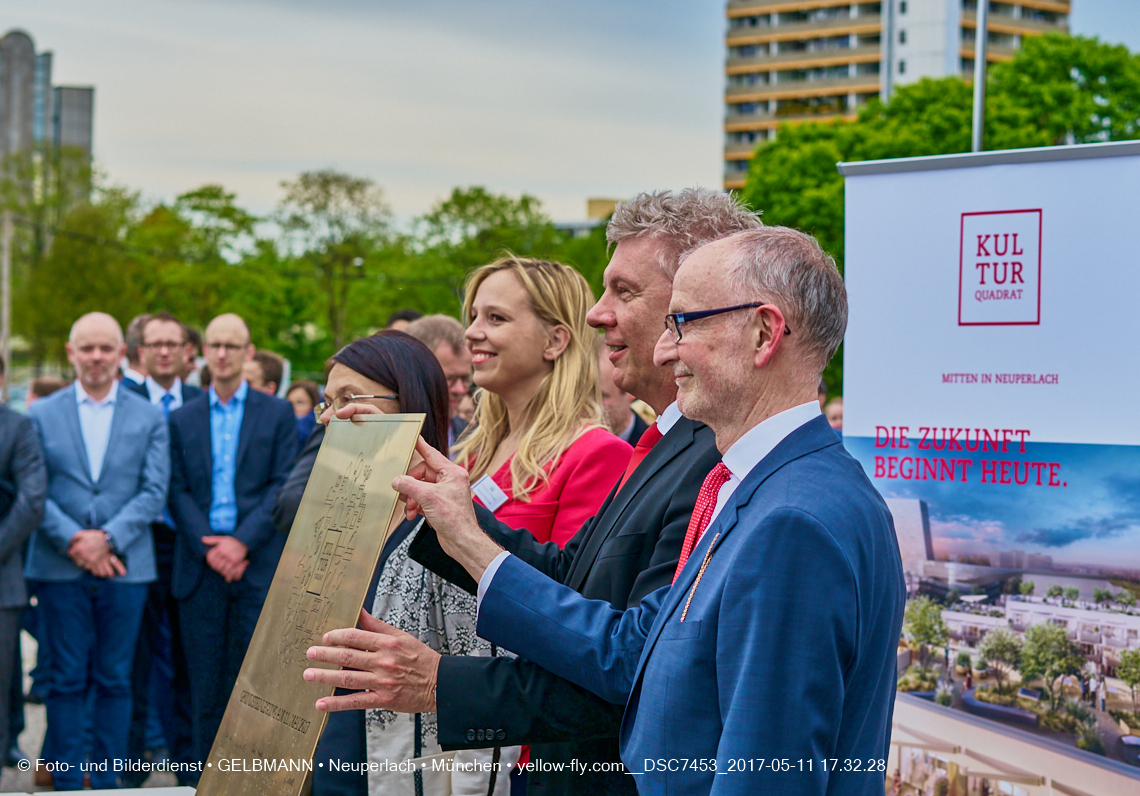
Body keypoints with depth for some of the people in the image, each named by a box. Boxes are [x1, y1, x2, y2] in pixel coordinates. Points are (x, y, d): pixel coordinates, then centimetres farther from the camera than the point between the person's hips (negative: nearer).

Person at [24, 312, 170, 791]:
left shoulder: (149, 417, 8)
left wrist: (108, 538, -12)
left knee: (114, 680, 4)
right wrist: (74, 541, -12)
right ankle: (67, 783, 9)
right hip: (59, 567, 0)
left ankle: (108, 781, 11)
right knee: (67, 680, 2)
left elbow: (154, 491, 0)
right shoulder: (41, 415, 7)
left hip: (125, 567, 0)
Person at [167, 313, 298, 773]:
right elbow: (178, 492, 6)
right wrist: (209, 549, -8)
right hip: (200, 564, 2)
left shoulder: (277, 413, 7)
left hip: (259, 563, -2)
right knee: (205, 681, 3)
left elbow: (284, 488, -1)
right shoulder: (182, 419, 13)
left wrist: (242, 542, -12)